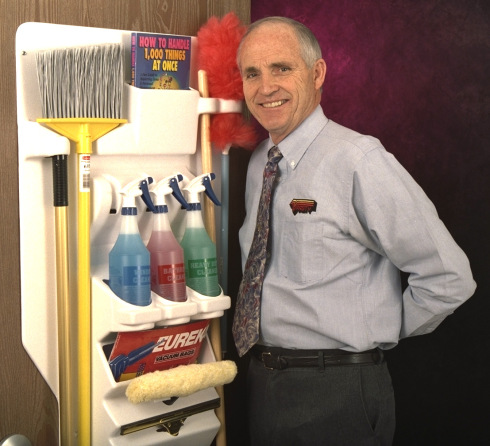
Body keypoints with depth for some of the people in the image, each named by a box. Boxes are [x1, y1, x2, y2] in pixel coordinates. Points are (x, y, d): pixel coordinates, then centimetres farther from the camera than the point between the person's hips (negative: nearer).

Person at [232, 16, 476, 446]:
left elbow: (450, 277, -16)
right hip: (263, 380, 7)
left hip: (337, 394, -6)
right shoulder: (258, 162, 6)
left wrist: (378, 335, -4)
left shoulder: (360, 160, -17)